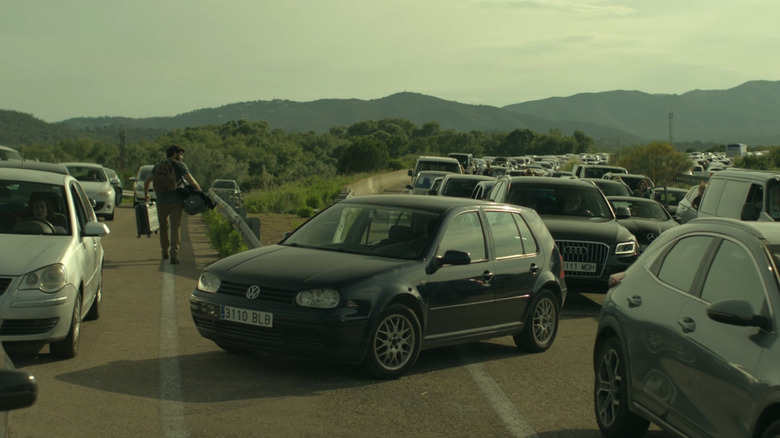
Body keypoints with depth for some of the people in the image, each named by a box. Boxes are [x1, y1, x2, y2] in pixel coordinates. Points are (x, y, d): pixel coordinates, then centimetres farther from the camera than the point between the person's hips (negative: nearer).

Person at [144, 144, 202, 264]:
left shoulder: (158, 166, 13)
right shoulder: (180, 165, 0)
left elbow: (147, 181, 12)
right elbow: (191, 181, -10)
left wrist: (146, 193, 28)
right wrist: (200, 192, -1)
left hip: (161, 201, 4)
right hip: (175, 200, -4)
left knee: (163, 226, 20)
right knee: (175, 227, -4)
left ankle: (165, 252, 29)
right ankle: (174, 254, -16)